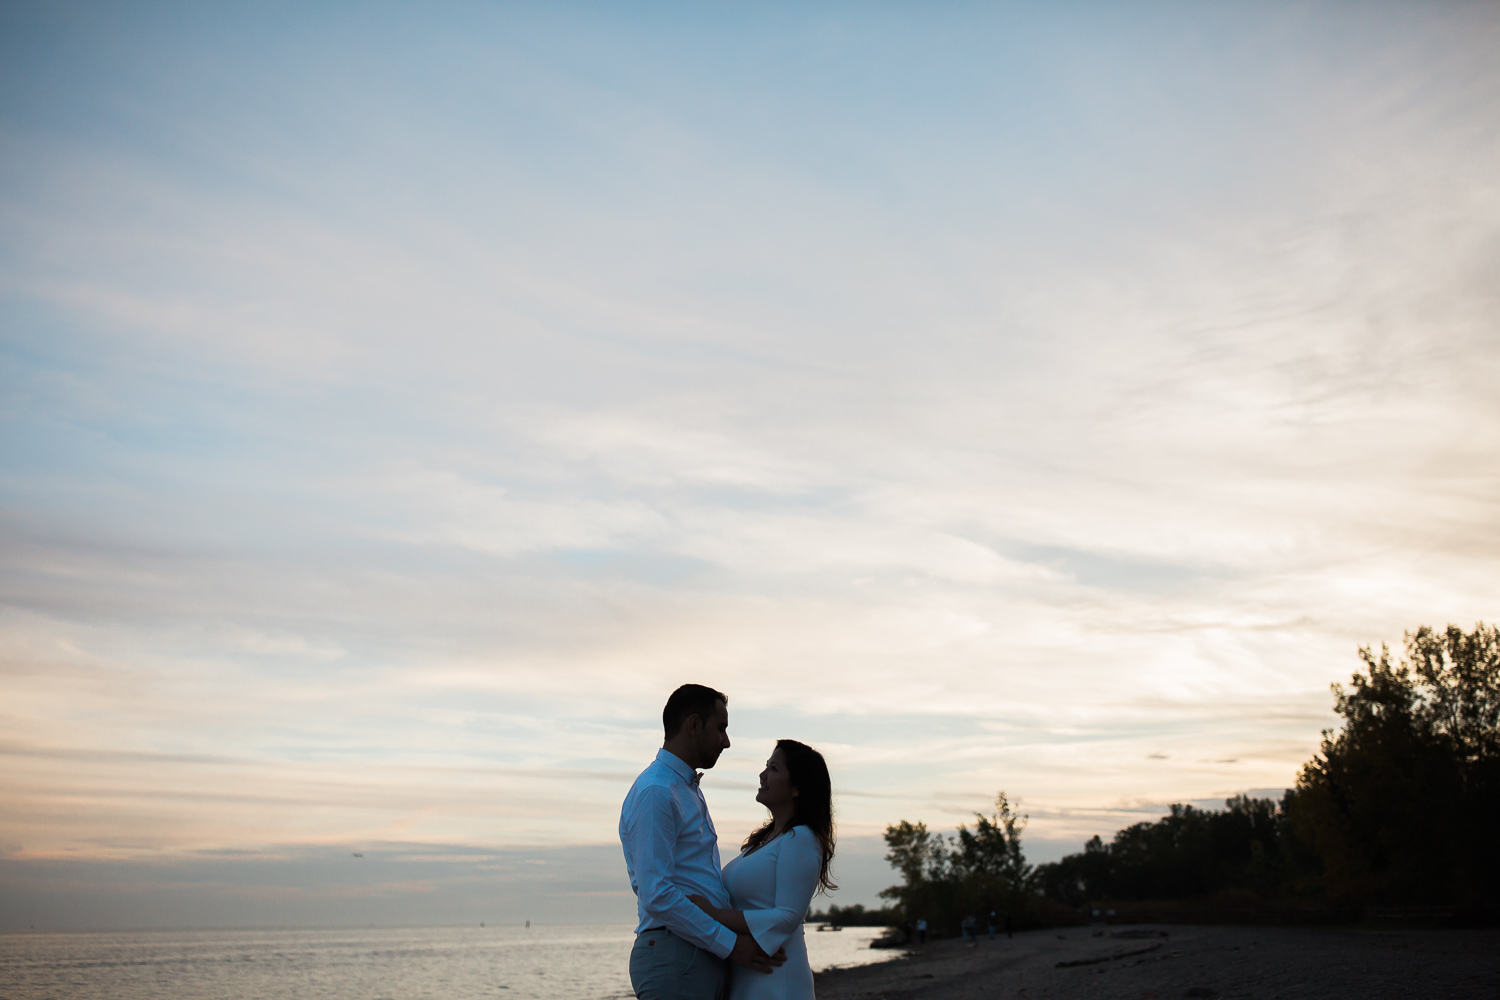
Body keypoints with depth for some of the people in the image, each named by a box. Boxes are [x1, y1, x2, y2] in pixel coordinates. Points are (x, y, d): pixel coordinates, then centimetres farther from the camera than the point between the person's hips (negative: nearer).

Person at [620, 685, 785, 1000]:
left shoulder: (689, 790, 20)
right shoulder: (654, 793, -14)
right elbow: (656, 896, -21)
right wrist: (730, 944, -18)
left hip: (705, 959, 10)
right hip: (674, 959, -10)